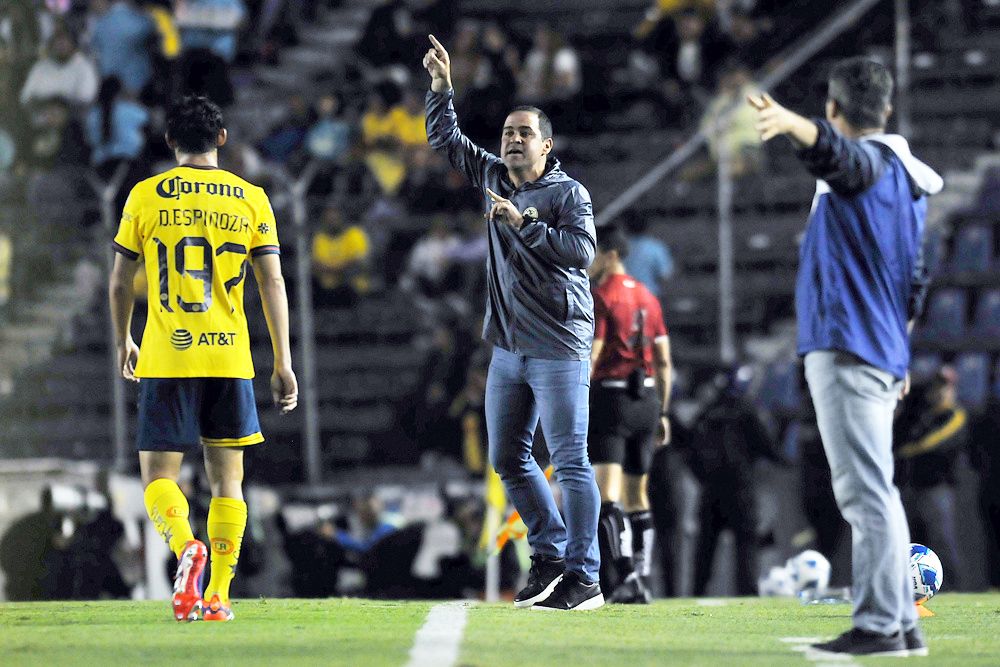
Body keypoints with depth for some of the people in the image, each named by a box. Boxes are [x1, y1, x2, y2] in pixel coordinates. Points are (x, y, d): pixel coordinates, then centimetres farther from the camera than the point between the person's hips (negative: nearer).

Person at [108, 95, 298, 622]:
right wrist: (283, 362, 4)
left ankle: (186, 546, -28)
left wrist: (123, 342, 22)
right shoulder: (250, 198, 5)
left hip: (166, 360, -2)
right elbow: (272, 282, 1)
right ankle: (218, 595, 7)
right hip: (230, 358, 2)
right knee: (226, 478, 11)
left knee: (159, 477, 2)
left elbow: (120, 279, 6)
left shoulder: (146, 196, 2)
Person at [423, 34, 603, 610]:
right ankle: (551, 551, 24)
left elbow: (582, 250, -20)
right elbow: (445, 140, 20)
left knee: (570, 460, -8)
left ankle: (584, 578, -9)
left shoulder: (569, 193, -6)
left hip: (559, 347, -7)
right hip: (509, 347, 8)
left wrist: (523, 223, -19)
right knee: (508, 458, 11)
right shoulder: (493, 178, 12)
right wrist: (442, 86, 10)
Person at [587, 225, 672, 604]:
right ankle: (641, 581, 15)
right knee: (638, 498, 14)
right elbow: (664, 363, 15)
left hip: (610, 400, -7)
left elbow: (588, 360, -15)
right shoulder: (647, 298, 13)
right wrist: (662, 413, 20)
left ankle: (627, 576, -26)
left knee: (607, 498, -11)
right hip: (646, 401, 7)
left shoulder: (600, 297, -8)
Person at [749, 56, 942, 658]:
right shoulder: (906, 180, 20)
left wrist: (796, 126, -55)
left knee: (866, 493, -12)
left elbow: (836, 150, -35)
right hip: (883, 354, 10)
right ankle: (903, 625, 18)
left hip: (848, 354, -10)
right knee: (875, 493, 15)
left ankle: (878, 626, -15)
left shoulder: (870, 163, -9)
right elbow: (915, 280, 25)